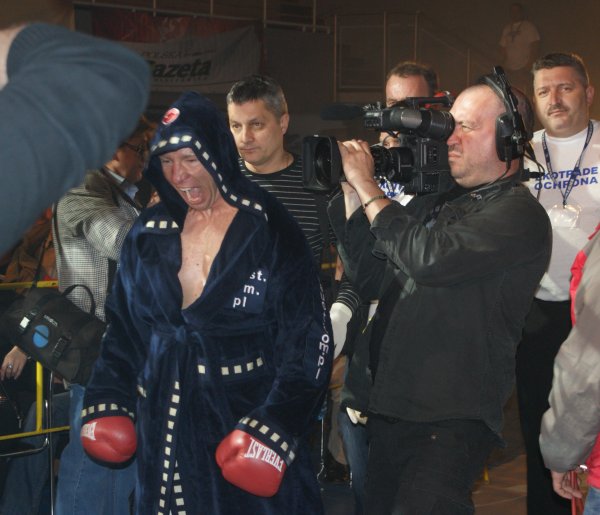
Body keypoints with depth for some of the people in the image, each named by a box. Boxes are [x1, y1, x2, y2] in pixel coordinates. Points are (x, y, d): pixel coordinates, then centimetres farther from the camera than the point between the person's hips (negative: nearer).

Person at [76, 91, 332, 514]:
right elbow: (123, 328, 13)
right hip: (164, 427, 4)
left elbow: (309, 342, -9)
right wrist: (107, 405, 3)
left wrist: (274, 426, -15)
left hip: (245, 417, -4)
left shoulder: (268, 231, -7)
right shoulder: (149, 234, 7)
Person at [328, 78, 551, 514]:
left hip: (451, 419, -8)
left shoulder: (519, 214, -10)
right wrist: (353, 195, 3)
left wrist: (368, 187, -13)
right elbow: (372, 281, 14)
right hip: (390, 408, 8)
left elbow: (429, 259, -24)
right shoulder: (435, 203, 15)